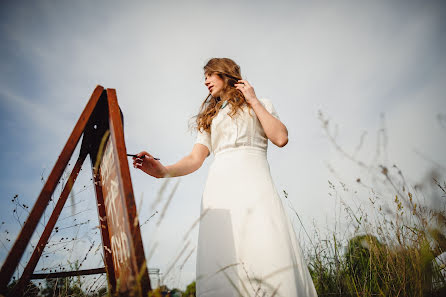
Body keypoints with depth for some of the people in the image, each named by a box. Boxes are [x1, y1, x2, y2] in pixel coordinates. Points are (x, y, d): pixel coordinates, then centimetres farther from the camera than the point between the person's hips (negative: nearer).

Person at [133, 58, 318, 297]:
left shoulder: (260, 104, 24)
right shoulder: (209, 116, 30)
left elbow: (281, 138, 5)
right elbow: (195, 158, 16)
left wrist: (253, 101, 11)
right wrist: (164, 171, -3)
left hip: (254, 181, -2)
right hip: (219, 184, 2)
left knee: (270, 254, -22)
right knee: (222, 264, -17)